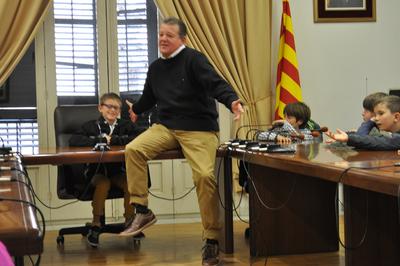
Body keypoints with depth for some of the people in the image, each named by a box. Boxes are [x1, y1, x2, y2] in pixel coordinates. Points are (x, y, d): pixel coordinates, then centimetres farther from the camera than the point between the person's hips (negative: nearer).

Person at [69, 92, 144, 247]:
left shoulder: (125, 125, 7)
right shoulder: (91, 126, 3)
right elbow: (73, 141, -12)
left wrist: (114, 140, -16)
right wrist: (101, 140, -17)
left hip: (119, 171, 2)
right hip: (97, 171, -2)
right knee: (103, 183, -32)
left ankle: (130, 221, -10)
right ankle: (96, 224, -19)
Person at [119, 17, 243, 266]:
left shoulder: (194, 59, -6)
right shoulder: (155, 67, 15)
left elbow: (216, 84, -20)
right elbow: (149, 96, 33)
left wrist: (232, 101, -40)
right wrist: (135, 110, 52)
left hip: (199, 129, -6)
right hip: (166, 127, 6)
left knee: (205, 176, -23)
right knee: (133, 150, -19)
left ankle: (212, 239, -12)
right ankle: (142, 211, -10)